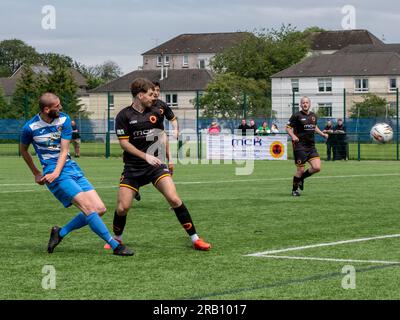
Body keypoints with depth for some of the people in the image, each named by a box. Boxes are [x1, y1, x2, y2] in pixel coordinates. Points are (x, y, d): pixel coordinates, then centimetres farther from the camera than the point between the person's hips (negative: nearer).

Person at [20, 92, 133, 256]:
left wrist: (56, 172, -16)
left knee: (100, 209, -4)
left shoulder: (64, 120, 3)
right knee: (89, 208, -20)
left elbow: (64, 150, -1)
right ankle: (115, 246, -18)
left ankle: (60, 233, 7)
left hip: (72, 168, 6)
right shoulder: (30, 128, -6)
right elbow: (23, 149, 14)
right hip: (52, 172, -6)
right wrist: (36, 173, 18)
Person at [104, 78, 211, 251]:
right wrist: (145, 156, -18)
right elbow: (124, 143, -10)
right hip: (133, 167, -2)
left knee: (174, 199, -14)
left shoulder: (155, 112, 7)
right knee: (122, 207, -8)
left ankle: (195, 239, -7)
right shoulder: (124, 116, -6)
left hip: (155, 164, 2)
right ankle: (117, 239, 20)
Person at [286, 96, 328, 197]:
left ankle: (301, 177, 20)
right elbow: (288, 127, -5)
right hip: (300, 146, -6)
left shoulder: (313, 116, 12)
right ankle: (294, 190, 17)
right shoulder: (297, 116, -6)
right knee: (300, 170, -5)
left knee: (317, 167, -7)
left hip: (311, 146, 6)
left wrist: (322, 134, 18)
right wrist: (293, 136, -22)